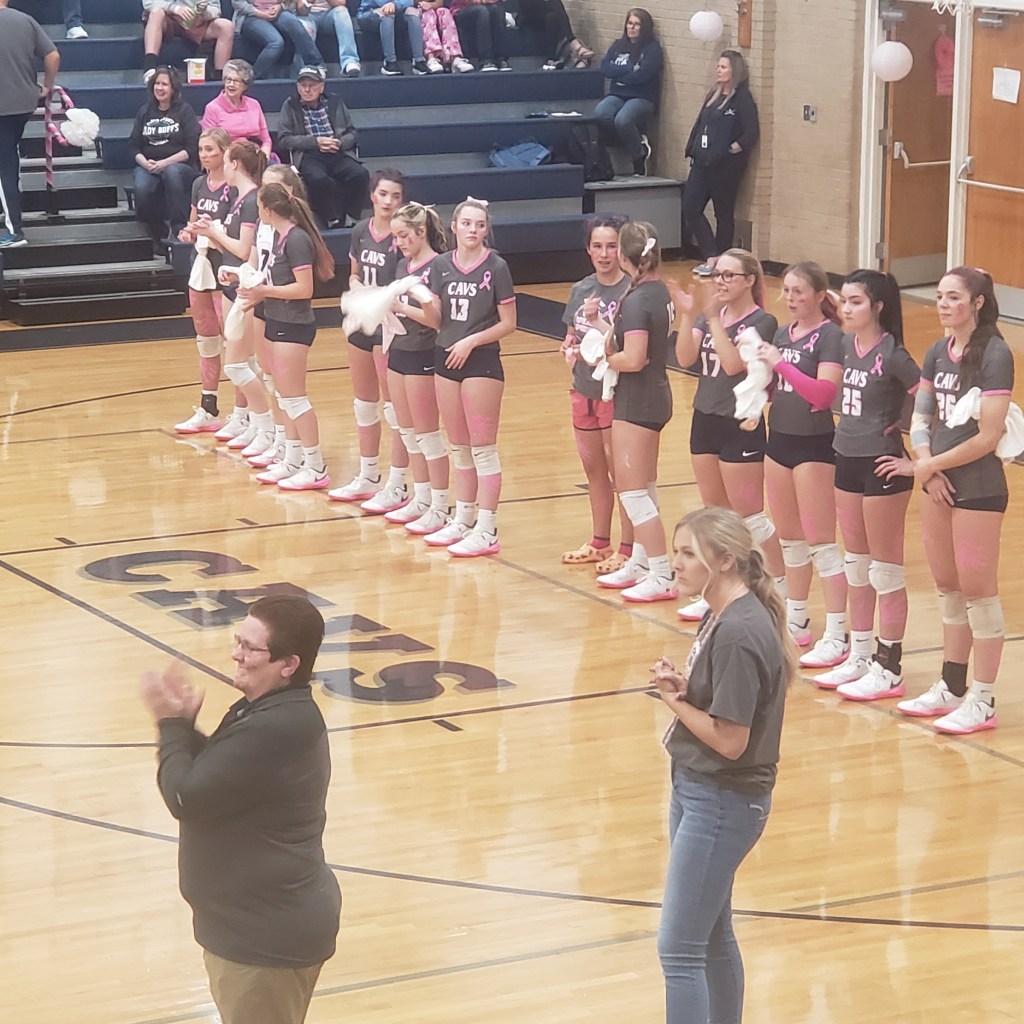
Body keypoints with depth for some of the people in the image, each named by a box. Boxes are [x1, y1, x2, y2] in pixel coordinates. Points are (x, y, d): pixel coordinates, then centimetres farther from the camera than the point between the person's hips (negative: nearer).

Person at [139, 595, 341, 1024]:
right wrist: (183, 722, -3)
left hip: (268, 932, -11)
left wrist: (170, 725, -10)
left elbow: (187, 797, -25)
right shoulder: (275, 711, 6)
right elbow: (211, 774, 13)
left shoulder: (274, 729, -29)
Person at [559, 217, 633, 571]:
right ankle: (600, 543, 29)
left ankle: (627, 551, 7)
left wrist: (597, 322, -29)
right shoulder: (580, 290, 7)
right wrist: (570, 349, -5)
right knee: (594, 470, 16)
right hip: (584, 391, 7)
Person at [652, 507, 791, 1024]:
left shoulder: (740, 634, -23)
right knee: (713, 937, 20)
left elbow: (730, 740, -23)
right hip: (699, 789, 10)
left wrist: (676, 703, -9)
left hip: (722, 802, -10)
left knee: (679, 948, -6)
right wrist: (681, 686, -7)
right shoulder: (721, 617, 6)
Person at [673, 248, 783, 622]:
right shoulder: (709, 317, 6)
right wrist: (688, 316, -18)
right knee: (714, 514, 13)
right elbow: (685, 357, -6)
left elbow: (733, 363, -25)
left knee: (749, 515, -2)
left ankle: (783, 587, 10)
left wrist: (714, 318, -25)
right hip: (705, 420, 7)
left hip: (741, 426, -7)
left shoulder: (762, 322, -12)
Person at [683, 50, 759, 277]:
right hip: (703, 163, 8)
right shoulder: (714, 95, 14)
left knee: (723, 214, 2)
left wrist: (731, 150, -12)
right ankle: (711, 257, 6)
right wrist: (692, 150, 8)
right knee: (690, 209, 1)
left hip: (725, 165, -8)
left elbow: (751, 133, -15)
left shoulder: (742, 98, -9)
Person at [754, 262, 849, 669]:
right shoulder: (783, 334, 10)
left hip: (815, 446, -8)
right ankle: (797, 621, 27)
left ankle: (837, 636, -3)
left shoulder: (830, 336, -12)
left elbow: (824, 393, -23)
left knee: (820, 542, -6)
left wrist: (781, 363, -27)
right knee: (789, 539, 16)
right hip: (779, 440, 8)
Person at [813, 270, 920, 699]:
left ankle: (889, 668, 8)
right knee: (856, 565, 15)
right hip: (847, 459, 8)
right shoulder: (847, 345, 6)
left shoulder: (892, 355, -16)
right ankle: (859, 657, 25)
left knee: (885, 570, 1)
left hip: (883, 466, -8)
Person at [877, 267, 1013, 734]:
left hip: (978, 489, -7)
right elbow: (921, 417, 11)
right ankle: (951, 687, 26)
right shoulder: (938, 353, 7)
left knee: (977, 591, 0)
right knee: (947, 588, 15)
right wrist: (926, 464, -8)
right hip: (938, 483, 7)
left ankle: (982, 701, 7)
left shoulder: (995, 355, -15)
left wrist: (926, 467, -12)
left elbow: (987, 438, -19)